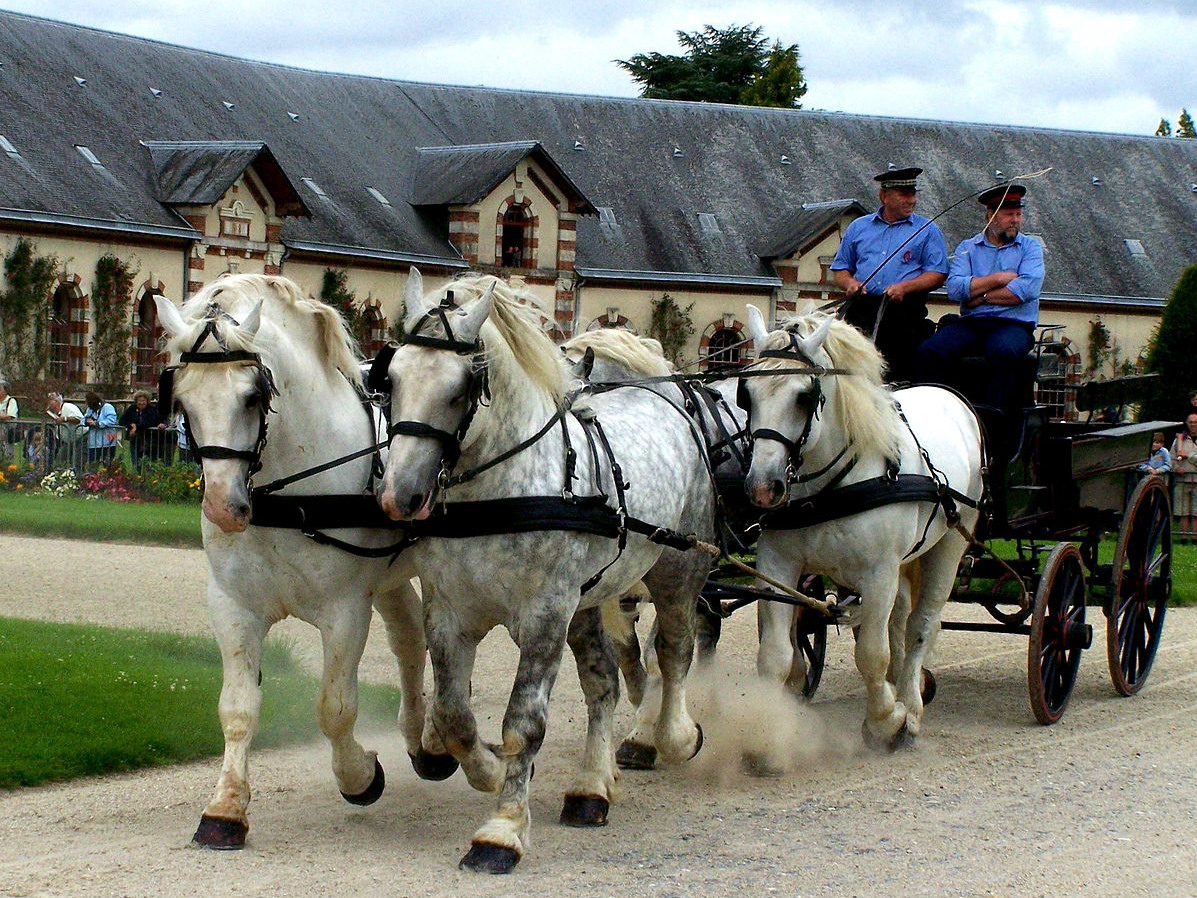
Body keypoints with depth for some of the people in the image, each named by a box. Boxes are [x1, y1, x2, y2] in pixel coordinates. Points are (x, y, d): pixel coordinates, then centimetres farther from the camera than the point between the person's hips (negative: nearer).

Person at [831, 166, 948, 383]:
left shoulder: (927, 230, 12)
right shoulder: (858, 227, 20)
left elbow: (937, 274, 4)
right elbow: (840, 268, 22)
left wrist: (905, 287, -12)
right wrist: (850, 283, -1)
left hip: (903, 311, -2)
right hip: (860, 308, 2)